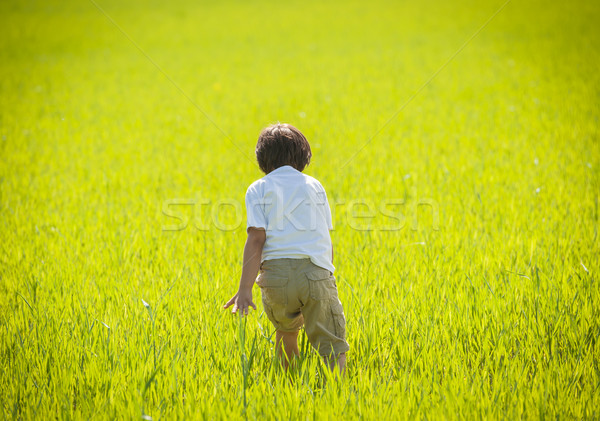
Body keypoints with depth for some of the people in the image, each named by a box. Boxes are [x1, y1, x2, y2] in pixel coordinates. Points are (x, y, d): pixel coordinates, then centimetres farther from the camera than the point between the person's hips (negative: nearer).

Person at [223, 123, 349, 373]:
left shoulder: (259, 189, 11)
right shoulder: (314, 186, 18)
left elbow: (256, 239, -2)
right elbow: (326, 237, 16)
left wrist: (244, 290, -6)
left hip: (277, 271, 0)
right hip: (317, 271, 0)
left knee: (286, 330, 27)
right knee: (331, 344, -2)